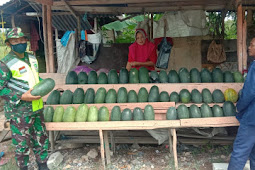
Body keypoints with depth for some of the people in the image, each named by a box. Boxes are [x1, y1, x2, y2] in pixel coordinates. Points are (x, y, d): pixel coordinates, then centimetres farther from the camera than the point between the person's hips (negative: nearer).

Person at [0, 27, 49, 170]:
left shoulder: (32, 59, 9)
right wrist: (21, 97, -23)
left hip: (37, 109, 7)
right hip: (19, 112, -6)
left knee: (41, 139, 16)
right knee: (22, 144, 6)